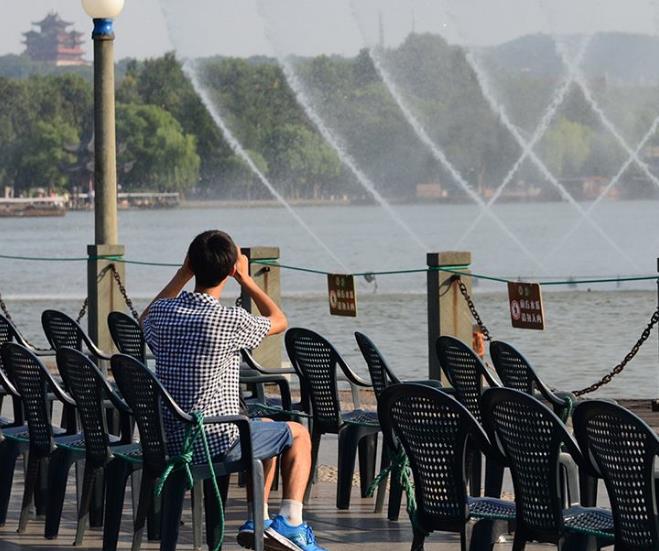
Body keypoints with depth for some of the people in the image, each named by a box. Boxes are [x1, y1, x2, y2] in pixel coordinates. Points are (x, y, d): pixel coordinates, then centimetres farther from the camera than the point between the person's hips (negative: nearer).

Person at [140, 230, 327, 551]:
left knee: (267, 429, 32)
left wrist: (184, 274, 19)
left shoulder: (163, 312, -2)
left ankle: (258, 520, 27)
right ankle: (290, 522, 4)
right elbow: (280, 321, 3)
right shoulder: (229, 320, -18)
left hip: (172, 439, 7)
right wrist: (245, 279, 10)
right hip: (218, 442, -7)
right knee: (298, 434, 18)